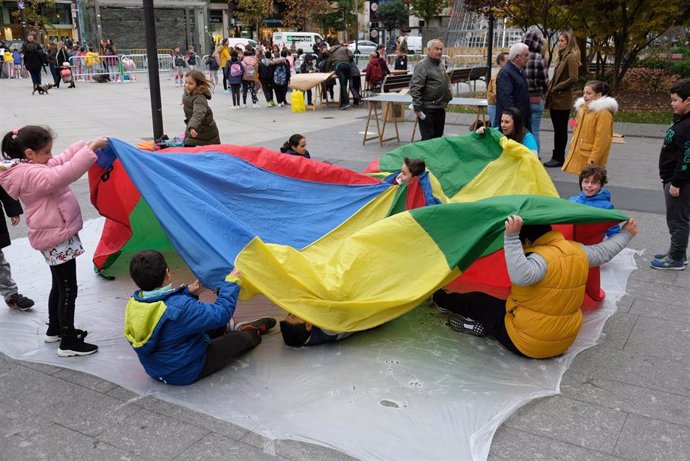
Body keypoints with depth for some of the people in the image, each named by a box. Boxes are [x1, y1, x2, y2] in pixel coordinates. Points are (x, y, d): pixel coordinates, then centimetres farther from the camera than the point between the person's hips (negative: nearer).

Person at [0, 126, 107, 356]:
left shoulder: (34, 167, 6)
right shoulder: (33, 175, -25)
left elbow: (64, 158, 11)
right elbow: (66, 173, -40)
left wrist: (87, 144, -2)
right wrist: (91, 148, -37)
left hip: (55, 235, 11)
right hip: (57, 238, -11)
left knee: (59, 286, 23)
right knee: (68, 290, -3)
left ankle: (55, 330, 38)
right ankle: (68, 343, 6)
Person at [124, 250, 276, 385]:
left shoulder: (133, 304, -12)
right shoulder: (180, 307, -36)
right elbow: (221, 313, -27)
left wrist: (188, 293, 8)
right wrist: (231, 283, -15)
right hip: (186, 373, -7)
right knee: (240, 338, 13)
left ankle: (228, 328, 49)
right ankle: (254, 332, 43)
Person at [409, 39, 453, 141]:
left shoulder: (441, 65, 16)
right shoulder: (422, 66, -12)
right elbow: (414, 88, -19)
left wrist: (449, 96, 22)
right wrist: (417, 108, -21)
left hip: (440, 108, 9)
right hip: (427, 110, -9)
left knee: (438, 137, 14)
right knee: (428, 139, -8)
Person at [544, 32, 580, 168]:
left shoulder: (571, 57, -10)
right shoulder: (562, 57, 17)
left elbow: (573, 79, -18)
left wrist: (556, 88, -14)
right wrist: (550, 87, 5)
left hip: (563, 100, -9)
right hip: (555, 100, 9)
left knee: (561, 130, -2)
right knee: (557, 130, 11)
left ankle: (559, 158, 4)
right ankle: (556, 157, 17)